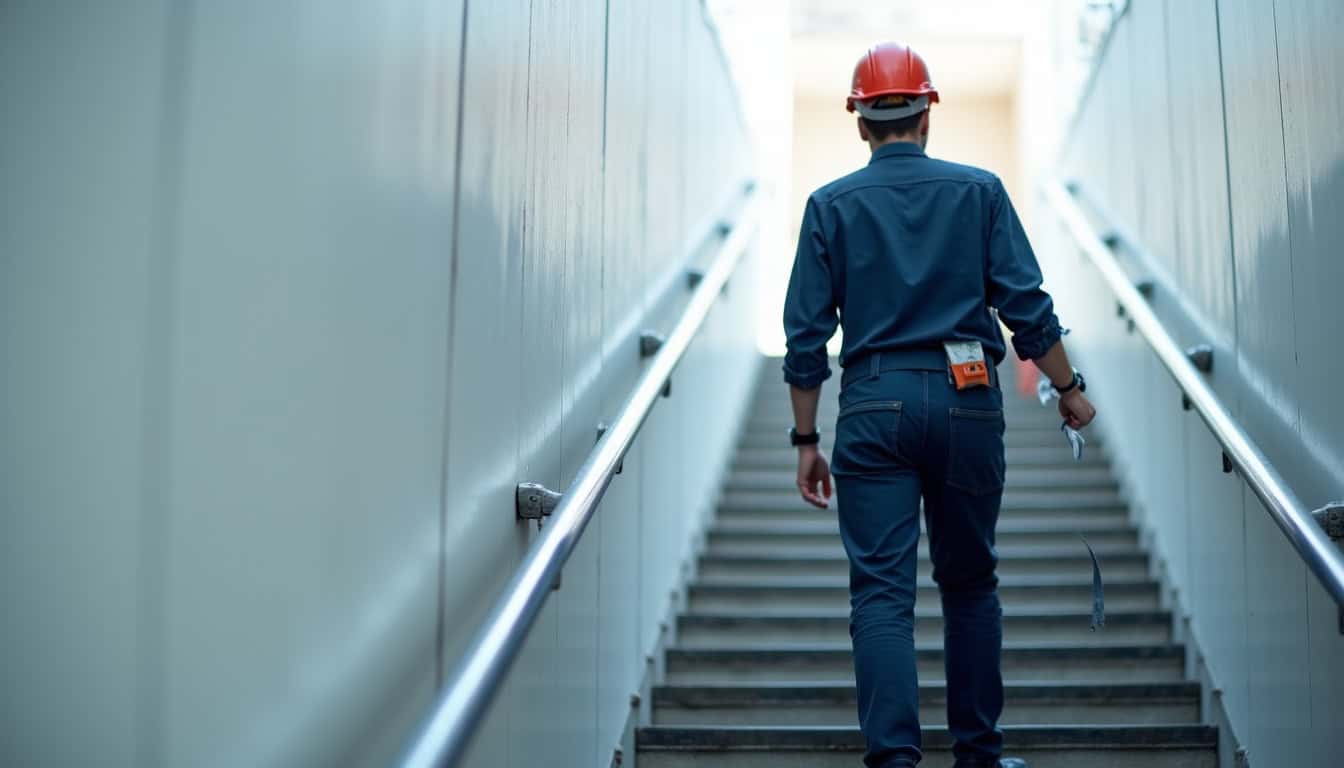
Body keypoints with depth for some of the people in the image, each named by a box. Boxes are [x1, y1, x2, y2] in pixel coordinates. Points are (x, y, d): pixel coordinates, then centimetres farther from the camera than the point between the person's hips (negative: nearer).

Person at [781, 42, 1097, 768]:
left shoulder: (831, 204, 4)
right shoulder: (980, 190, 4)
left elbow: (806, 333, 1)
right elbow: (1027, 305, 0)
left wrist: (806, 442, 6)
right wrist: (1069, 389, 13)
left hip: (875, 406, -1)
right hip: (967, 403, 1)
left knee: (881, 590, 0)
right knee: (970, 584, 14)